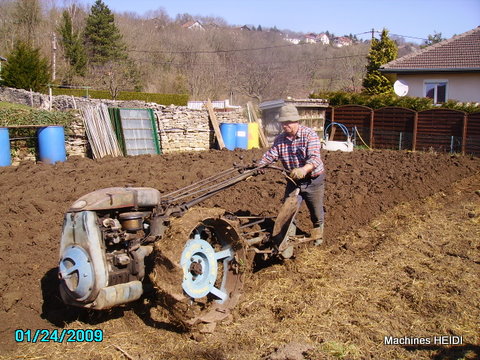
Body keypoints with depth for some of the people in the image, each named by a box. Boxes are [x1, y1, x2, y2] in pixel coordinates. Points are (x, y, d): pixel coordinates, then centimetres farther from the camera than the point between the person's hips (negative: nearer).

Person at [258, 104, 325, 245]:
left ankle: (317, 235, 37)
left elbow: (315, 158, -34)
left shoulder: (310, 135, -21)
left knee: (316, 213, 12)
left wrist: (304, 170, -54)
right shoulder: (280, 139, -4)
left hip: (313, 180, -4)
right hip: (293, 180, 4)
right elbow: (270, 155, -9)